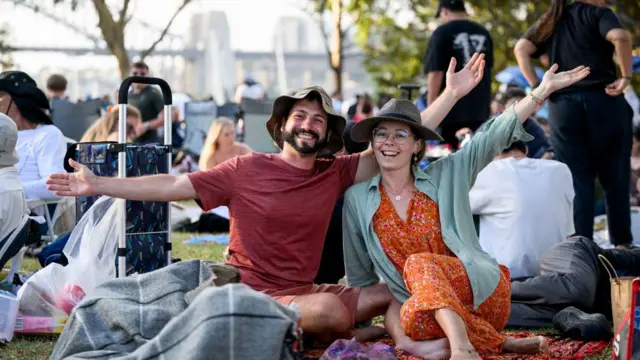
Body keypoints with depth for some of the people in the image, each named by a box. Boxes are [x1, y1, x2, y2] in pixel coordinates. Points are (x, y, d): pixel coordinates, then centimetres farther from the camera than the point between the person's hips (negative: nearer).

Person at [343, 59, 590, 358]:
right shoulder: (356, 199, 8)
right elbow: (360, 276, 15)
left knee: (419, 264, -31)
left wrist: (544, 89, -11)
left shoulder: (446, 176, 5)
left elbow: (495, 137, -3)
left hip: (481, 289, -1)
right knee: (398, 322, -34)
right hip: (423, 307, 1)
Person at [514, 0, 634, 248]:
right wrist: (625, 76, -10)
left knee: (577, 180, 5)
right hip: (604, 100, -3)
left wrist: (536, 86, -1)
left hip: (562, 105, 3)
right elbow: (620, 37, -19)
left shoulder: (550, 21, 15)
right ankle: (622, 243, 12)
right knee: (615, 178, 8)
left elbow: (521, 49, 3)